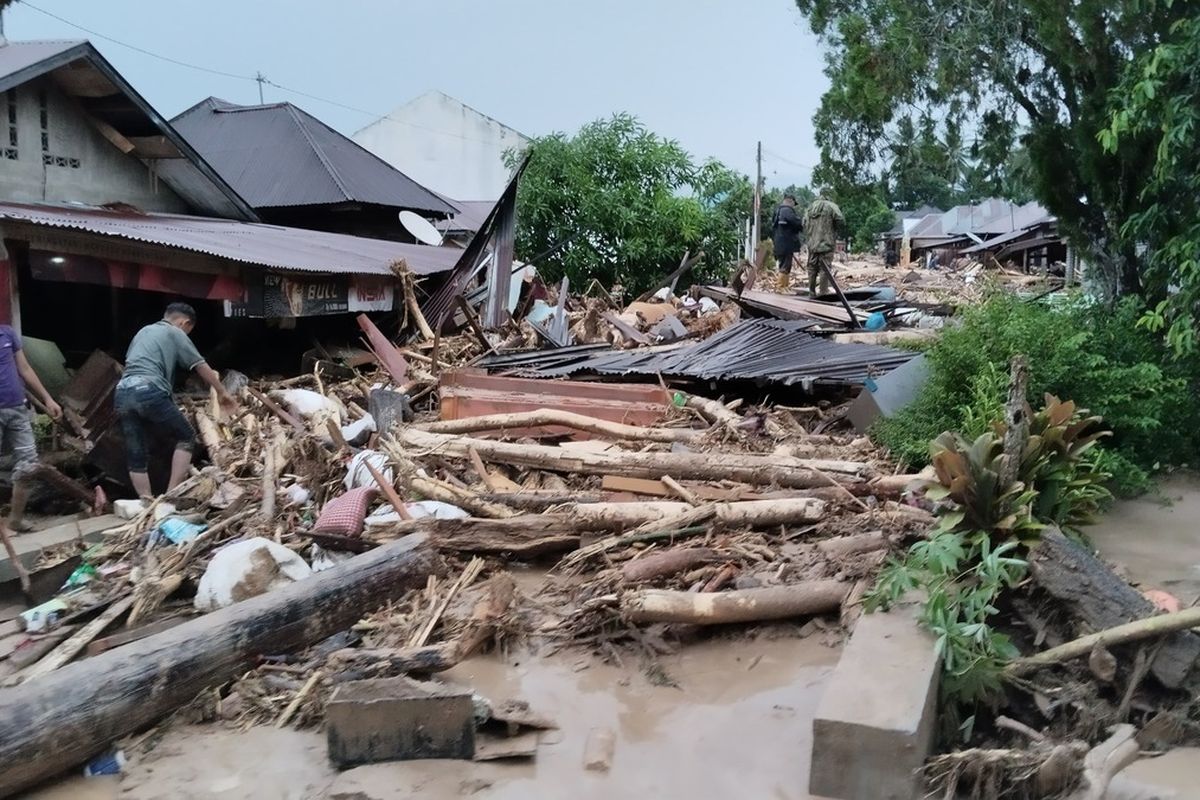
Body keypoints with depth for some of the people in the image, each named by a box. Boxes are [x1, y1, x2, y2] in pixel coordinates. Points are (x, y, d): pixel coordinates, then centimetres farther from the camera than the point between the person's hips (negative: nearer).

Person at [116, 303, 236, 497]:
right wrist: (222, 392, 20)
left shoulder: (143, 331, 29)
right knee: (186, 437, 8)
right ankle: (172, 494, -1)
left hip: (122, 394, 7)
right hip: (149, 391, -7)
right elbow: (201, 367, 10)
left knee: (135, 456, 9)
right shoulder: (175, 333, 10)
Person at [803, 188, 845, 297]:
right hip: (826, 244, -5)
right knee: (825, 269, -3)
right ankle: (823, 293, -5)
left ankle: (812, 294, 14)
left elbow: (804, 225, 13)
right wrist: (834, 230, 3)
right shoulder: (831, 206, -7)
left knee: (812, 269, 11)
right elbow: (841, 220, -14)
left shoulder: (810, 207, 12)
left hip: (812, 244, 5)